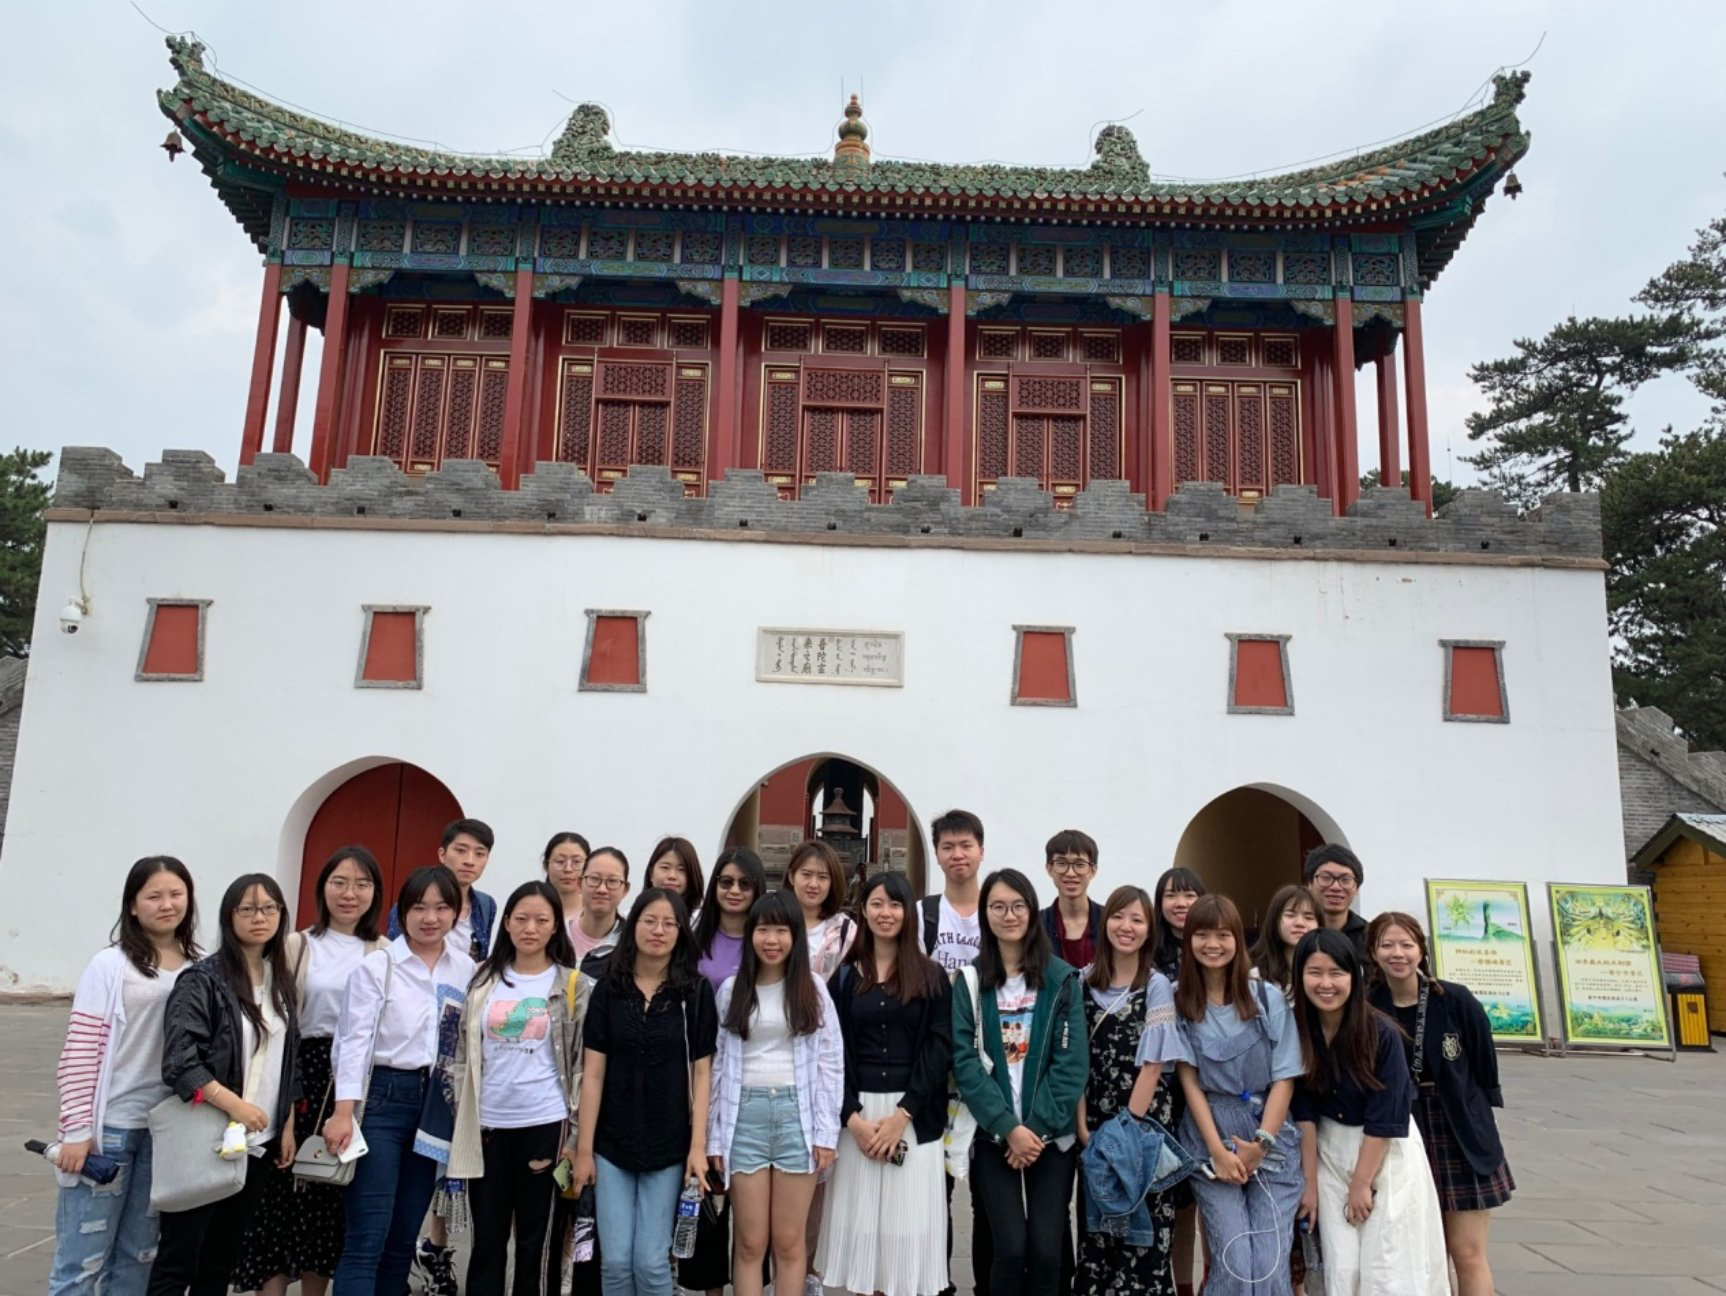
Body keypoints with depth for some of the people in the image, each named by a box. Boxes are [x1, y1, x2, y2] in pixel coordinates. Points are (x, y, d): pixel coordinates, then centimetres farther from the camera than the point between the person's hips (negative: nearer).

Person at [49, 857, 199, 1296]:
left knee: (138, 1257, 13)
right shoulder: (110, 966, -7)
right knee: (82, 1258, 2)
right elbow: (79, 1052, -8)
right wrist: (77, 1130, -12)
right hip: (109, 1126, -4)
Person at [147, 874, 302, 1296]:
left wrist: (287, 1127, 10)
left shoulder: (281, 980, 9)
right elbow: (179, 1059, -19)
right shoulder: (202, 979, -10)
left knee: (222, 1259, 14)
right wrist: (234, 1105, -26)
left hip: (257, 1144, 6)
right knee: (178, 1258, 2)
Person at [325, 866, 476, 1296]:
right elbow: (355, 1039, -10)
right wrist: (343, 1112, -17)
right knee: (367, 1236, -5)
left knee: (404, 1236, 12)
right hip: (382, 1097, -4)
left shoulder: (466, 969, 5)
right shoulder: (376, 965, -6)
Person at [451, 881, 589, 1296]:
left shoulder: (574, 985, -2)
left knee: (536, 1240, 7)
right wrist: (461, 1120, 6)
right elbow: (465, 1055, 10)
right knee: (487, 1238, 11)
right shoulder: (484, 979, 6)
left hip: (545, 1124, -3)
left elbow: (584, 1063, -2)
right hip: (487, 1126, 3)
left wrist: (576, 1135, -6)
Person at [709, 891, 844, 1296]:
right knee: (750, 1243, 4)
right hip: (745, 1115, 1)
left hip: (797, 1114, -1)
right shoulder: (731, 989, 6)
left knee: (789, 1242, 5)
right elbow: (718, 1065, 6)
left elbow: (831, 1061, 1)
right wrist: (715, 1136, 3)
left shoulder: (813, 988, 3)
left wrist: (827, 1131, -4)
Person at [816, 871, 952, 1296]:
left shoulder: (931, 976, 3)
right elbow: (834, 1053, 2)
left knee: (908, 1221, 0)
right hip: (858, 1114, 2)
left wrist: (902, 1114, -12)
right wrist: (853, 1118, -10)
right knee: (863, 1221, 4)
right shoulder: (845, 977, 7)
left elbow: (938, 1052, -3)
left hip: (914, 1117, -1)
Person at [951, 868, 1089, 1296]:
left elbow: (1072, 1061, -3)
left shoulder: (1062, 979, 2)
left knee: (1045, 1251, -3)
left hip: (1052, 1135, 0)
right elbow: (965, 1061, -6)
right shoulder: (969, 981, 1)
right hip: (993, 1135, 0)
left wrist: (1038, 1127, -10)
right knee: (1010, 1248, -9)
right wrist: (1008, 1127, -14)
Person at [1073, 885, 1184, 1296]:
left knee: (1141, 1229, 1)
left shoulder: (1157, 986, -6)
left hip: (1144, 1123, -3)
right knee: (1096, 1228, 8)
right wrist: (1083, 1126, -4)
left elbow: (1153, 1066, -9)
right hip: (1095, 1126, 3)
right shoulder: (1087, 981, 4)